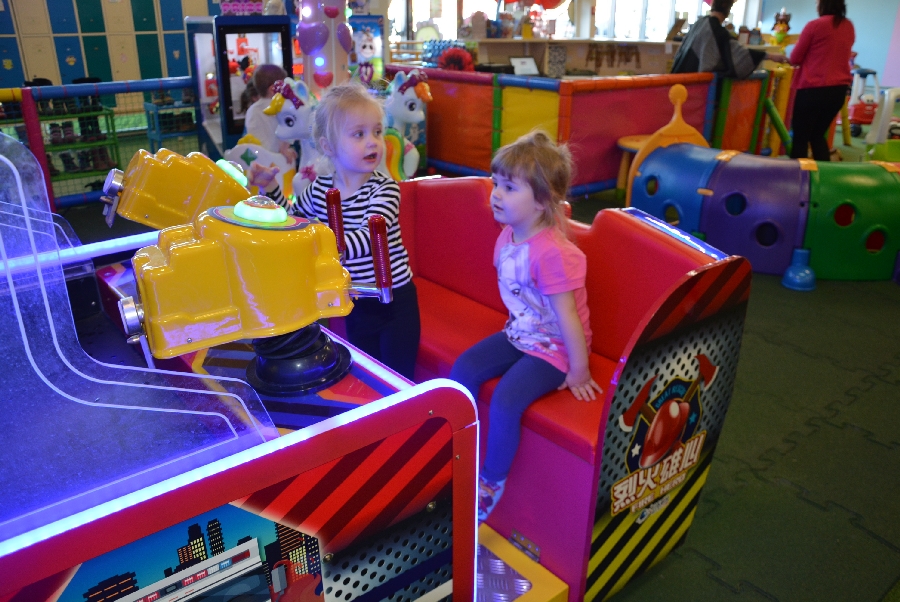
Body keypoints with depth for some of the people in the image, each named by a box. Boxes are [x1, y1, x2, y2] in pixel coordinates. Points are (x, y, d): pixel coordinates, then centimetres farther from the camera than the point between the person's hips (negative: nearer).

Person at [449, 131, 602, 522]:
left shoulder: (552, 254, -29)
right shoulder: (508, 236, -2)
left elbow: (567, 318, -25)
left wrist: (579, 372, -19)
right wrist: (516, 327, 12)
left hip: (553, 349, -8)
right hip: (519, 334, 8)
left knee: (504, 402, -23)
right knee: (463, 370, -4)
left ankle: (492, 480, 3)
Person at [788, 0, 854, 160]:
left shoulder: (815, 25, -9)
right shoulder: (849, 27, 9)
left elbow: (795, 58, -2)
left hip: (813, 88, -6)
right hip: (839, 88, 6)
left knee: (800, 136, 2)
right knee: (818, 135, 18)